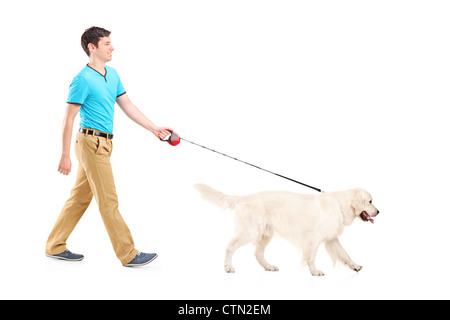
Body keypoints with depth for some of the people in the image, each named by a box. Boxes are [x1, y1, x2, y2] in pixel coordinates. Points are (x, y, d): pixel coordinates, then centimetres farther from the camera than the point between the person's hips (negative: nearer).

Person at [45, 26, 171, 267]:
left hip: (104, 144, 9)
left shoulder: (113, 75, 13)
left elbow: (128, 106, 17)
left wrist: (154, 129, 14)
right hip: (91, 143, -9)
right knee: (108, 201, -3)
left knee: (80, 197, 14)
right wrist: (65, 156, -13)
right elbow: (68, 119, -11)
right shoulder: (83, 80, -12)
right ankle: (128, 254, 4)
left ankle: (55, 246, 25)